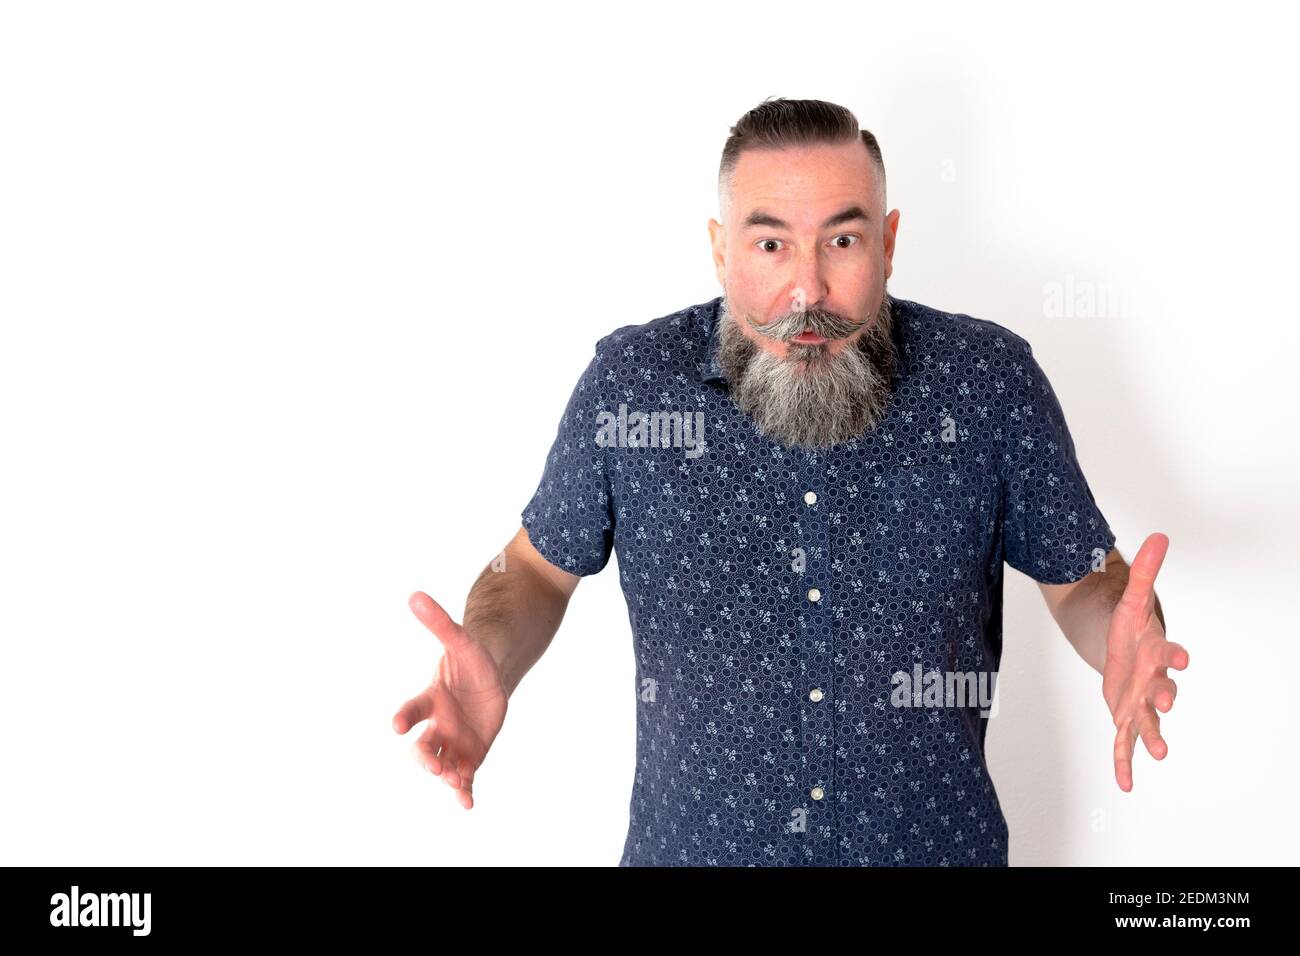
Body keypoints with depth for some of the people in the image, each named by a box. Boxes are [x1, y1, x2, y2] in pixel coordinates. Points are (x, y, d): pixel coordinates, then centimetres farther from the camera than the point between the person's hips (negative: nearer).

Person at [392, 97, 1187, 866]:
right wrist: (492, 667, -20)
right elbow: (538, 567, 0)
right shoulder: (630, 381, -12)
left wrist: (1125, 639, -24)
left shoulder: (991, 380, -12)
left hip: (933, 841, 1)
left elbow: (1084, 577, -2)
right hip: (694, 842, 0)